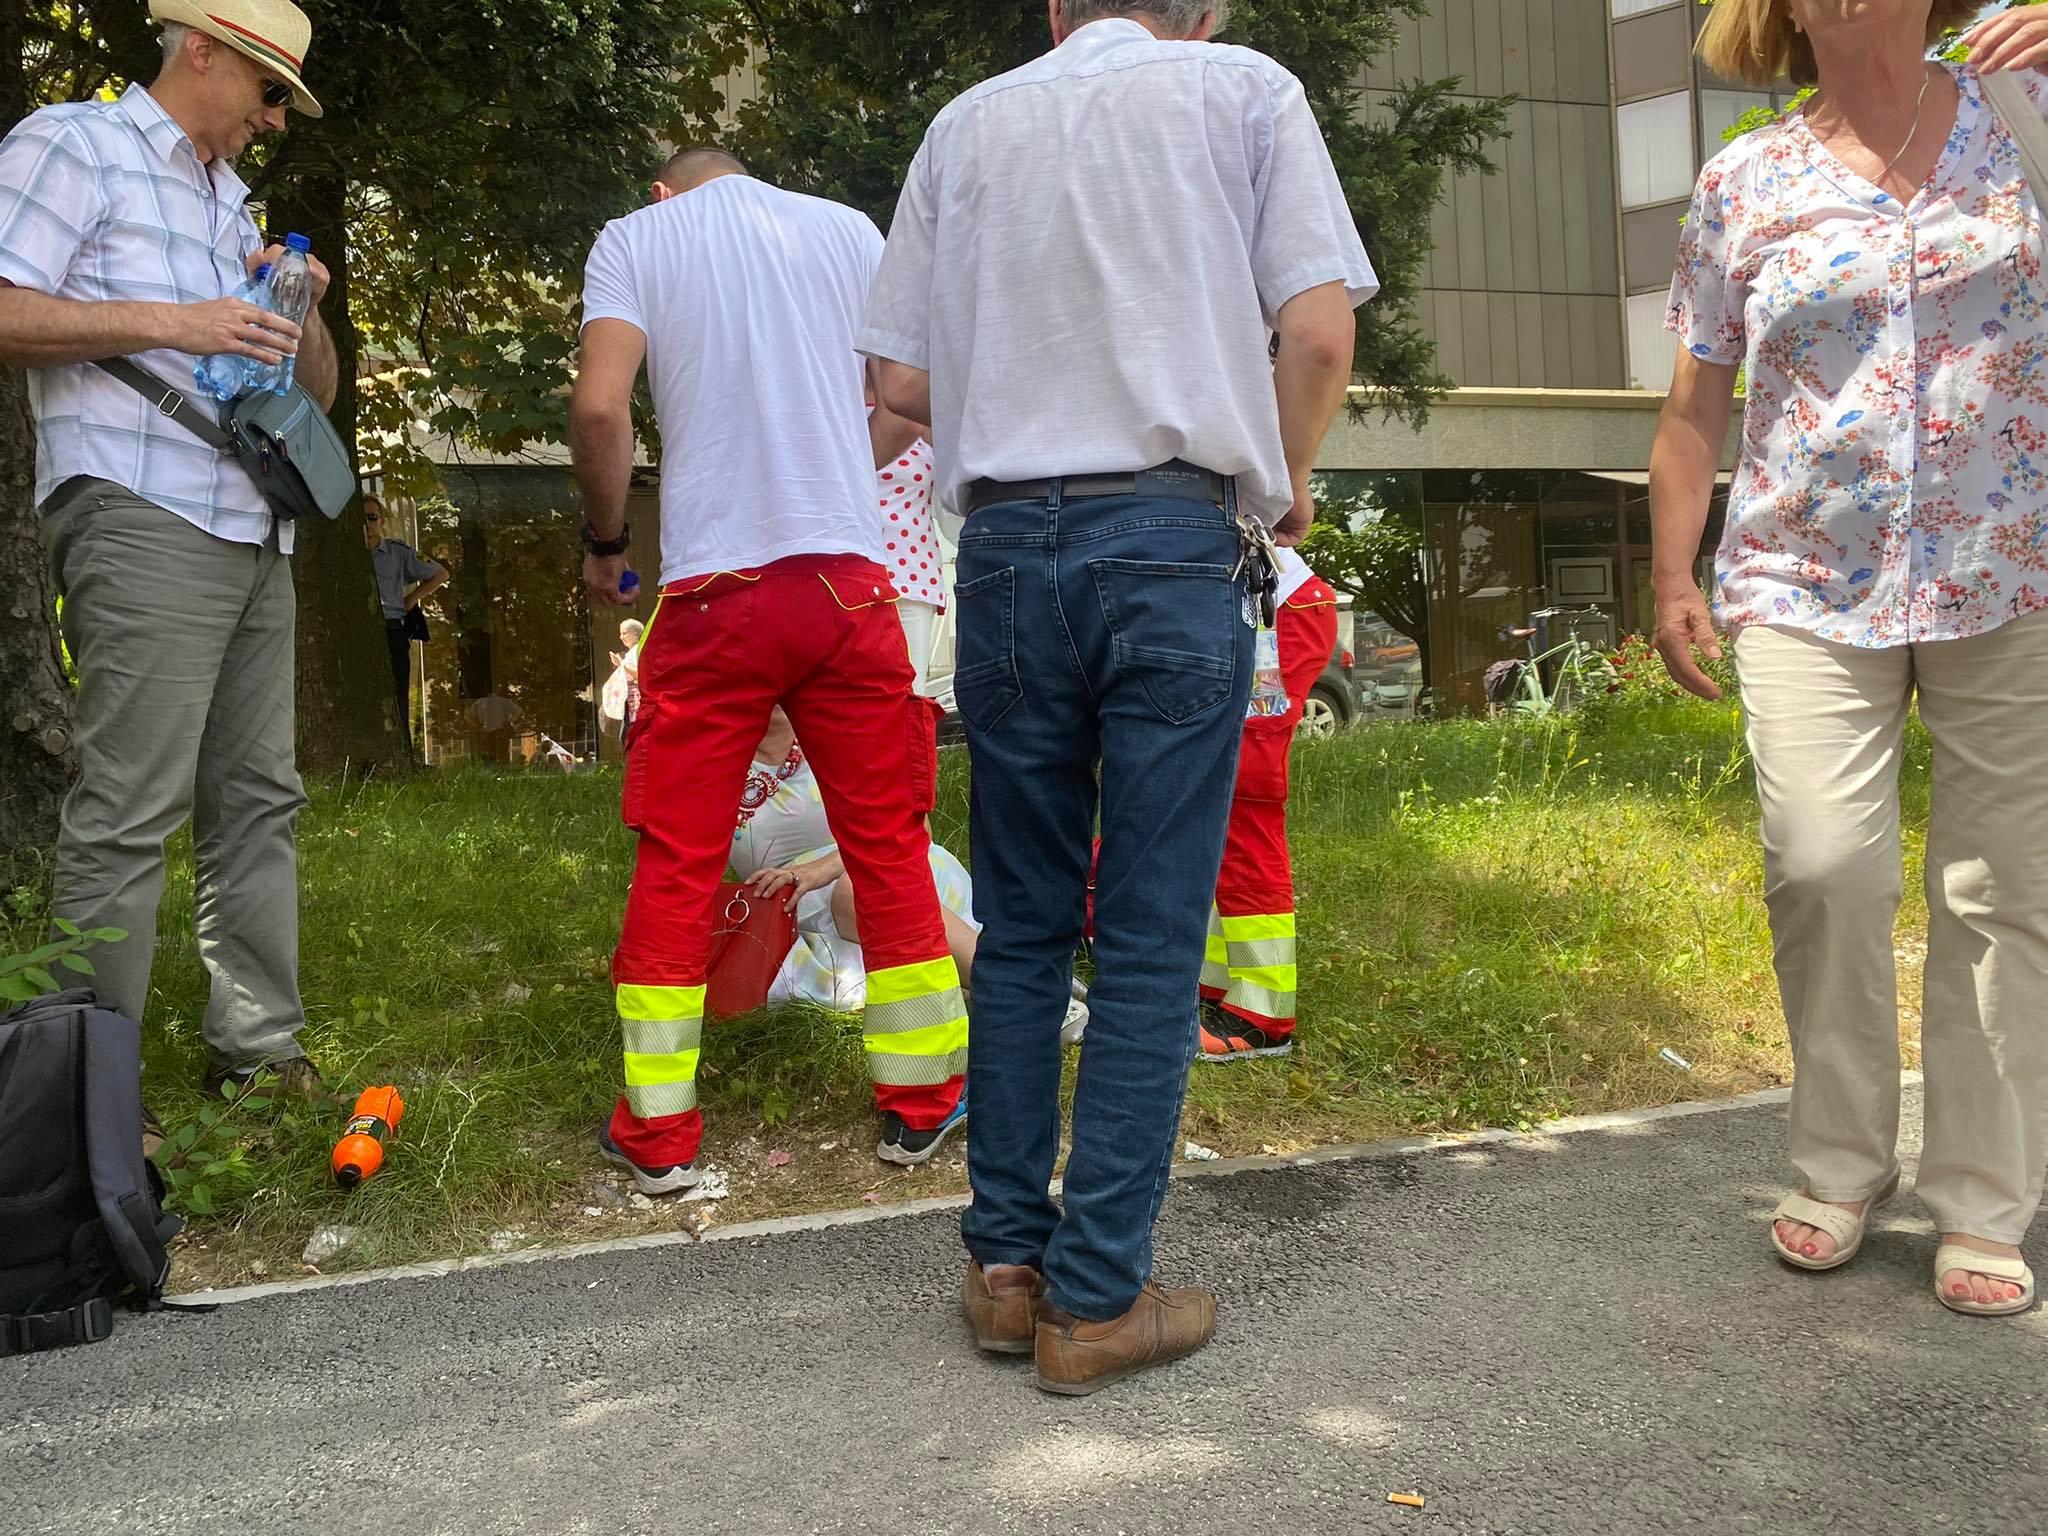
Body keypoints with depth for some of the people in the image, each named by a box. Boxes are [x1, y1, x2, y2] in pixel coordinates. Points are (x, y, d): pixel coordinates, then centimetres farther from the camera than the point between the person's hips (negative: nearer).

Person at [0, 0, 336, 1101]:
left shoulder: (231, 204, 26)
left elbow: (315, 390, 26)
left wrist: (300, 306, 7)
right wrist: (168, 321, -14)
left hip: (254, 540, 8)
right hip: (143, 521, -8)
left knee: (258, 800, 8)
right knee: (130, 812, -10)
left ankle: (257, 1049, 15)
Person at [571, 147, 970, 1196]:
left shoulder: (633, 239, 8)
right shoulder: (847, 229, 14)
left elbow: (599, 405, -7)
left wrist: (606, 540, 7)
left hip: (711, 588, -1)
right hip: (850, 578, 2)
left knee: (676, 862, 7)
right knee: (888, 845, 11)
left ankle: (658, 1129, 11)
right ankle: (921, 1097, 19)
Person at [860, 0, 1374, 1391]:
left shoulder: (970, 120, 16)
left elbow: (903, 380, 10)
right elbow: (1319, 331, -2)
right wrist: (1279, 486, 14)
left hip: (1007, 537, 3)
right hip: (1175, 535, -3)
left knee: (1021, 926, 12)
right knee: (1151, 939, 2)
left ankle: (1008, 1263, 16)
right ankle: (1098, 1298, 7)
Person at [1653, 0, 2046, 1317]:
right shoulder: (1747, 184, 6)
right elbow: (1698, 404, 9)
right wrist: (1672, 579, 4)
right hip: (1809, 586, 0)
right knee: (1821, 867, -12)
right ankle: (1841, 1170, 9)